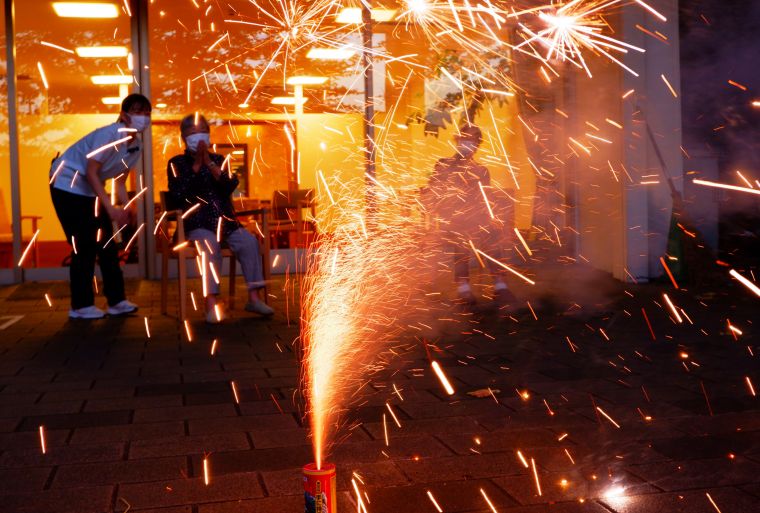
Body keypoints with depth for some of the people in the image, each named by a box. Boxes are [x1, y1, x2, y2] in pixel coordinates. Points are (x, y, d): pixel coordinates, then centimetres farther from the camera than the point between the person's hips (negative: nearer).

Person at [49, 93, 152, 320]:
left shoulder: (137, 146, 0)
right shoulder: (109, 135, -25)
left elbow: (120, 181, 6)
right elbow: (91, 172, -26)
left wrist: (127, 208, -10)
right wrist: (110, 208, -30)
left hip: (91, 190, 8)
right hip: (67, 184, -8)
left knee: (107, 243, 5)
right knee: (84, 245, -9)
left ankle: (116, 300, 11)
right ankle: (81, 305, 0)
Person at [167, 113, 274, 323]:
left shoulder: (218, 159, 17)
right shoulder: (177, 163, 9)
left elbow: (231, 185, -2)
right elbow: (177, 195, -10)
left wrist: (208, 162, -7)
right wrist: (196, 164, -8)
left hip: (225, 220, 4)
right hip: (197, 223, -4)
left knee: (249, 241, -21)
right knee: (210, 245, -34)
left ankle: (253, 298, -18)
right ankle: (211, 304, -37)